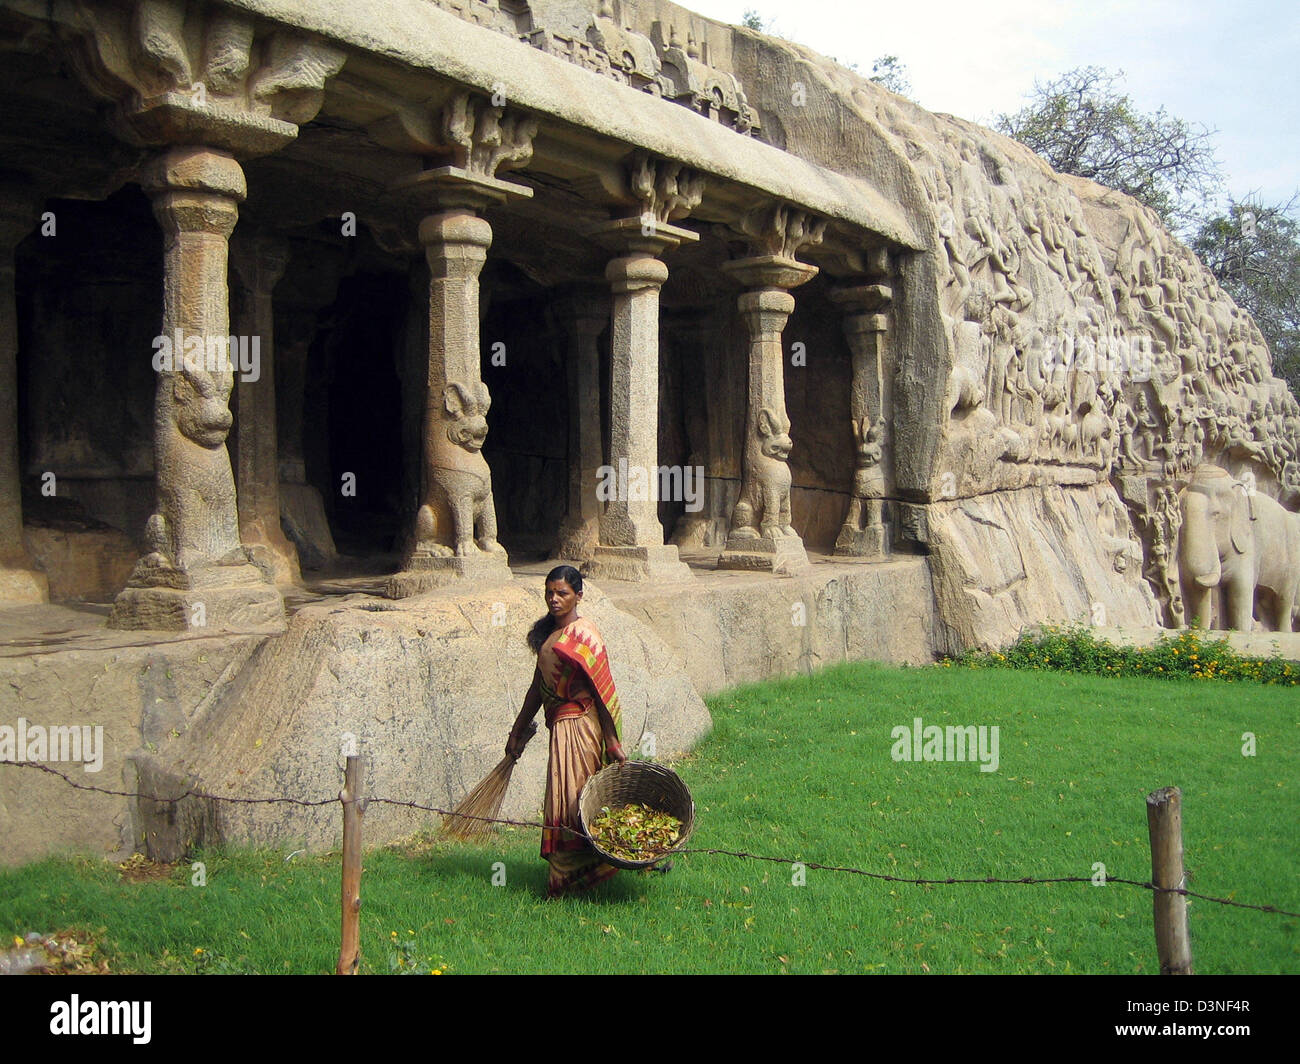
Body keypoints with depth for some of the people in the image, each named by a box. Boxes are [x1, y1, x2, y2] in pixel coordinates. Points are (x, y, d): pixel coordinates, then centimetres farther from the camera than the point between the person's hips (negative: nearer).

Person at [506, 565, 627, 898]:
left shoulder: (584, 636, -13)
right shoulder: (548, 632, 11)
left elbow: (601, 690, -15)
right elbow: (538, 686, 18)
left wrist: (612, 742, -16)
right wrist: (518, 731, 21)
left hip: (579, 725, -8)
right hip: (560, 725, 8)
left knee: (570, 799, -3)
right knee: (563, 799, 13)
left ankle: (566, 879, 8)